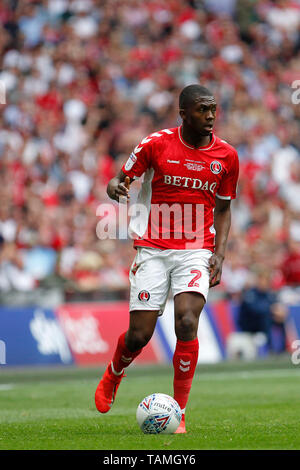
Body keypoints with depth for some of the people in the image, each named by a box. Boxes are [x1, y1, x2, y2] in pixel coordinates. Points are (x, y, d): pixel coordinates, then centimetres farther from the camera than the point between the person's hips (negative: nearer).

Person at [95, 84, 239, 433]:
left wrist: (219, 254, 2)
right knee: (139, 335, -4)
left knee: (187, 323, -20)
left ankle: (179, 415, -10)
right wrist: (114, 187, -19)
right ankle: (112, 377, 33)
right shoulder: (156, 145, -4)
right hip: (152, 250, -1)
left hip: (196, 252, 1)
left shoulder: (226, 156, 3)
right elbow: (121, 179, 6)